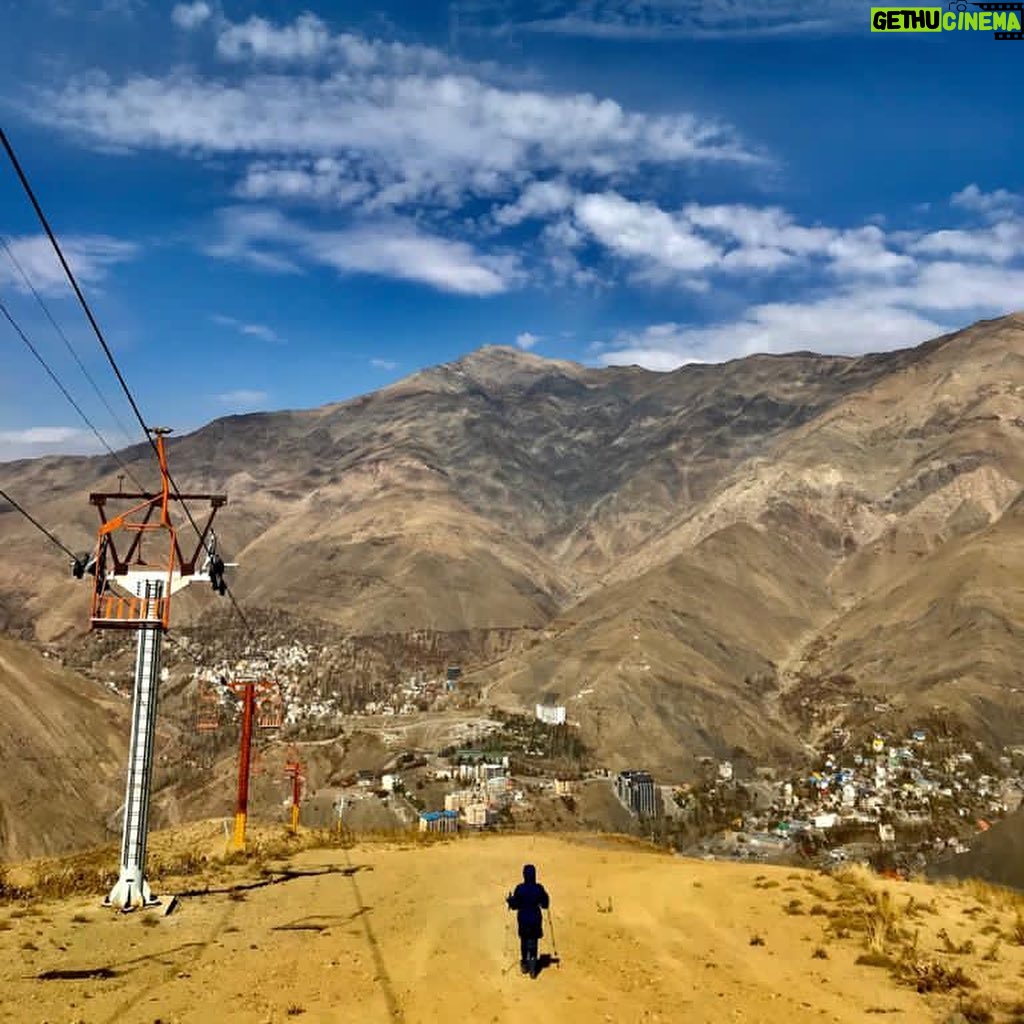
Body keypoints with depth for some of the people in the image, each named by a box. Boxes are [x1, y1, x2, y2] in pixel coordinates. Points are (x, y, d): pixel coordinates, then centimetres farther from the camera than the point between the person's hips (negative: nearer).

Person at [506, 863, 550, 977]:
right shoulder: (539, 888, -13)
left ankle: (525, 964, 32)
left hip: (523, 919, 0)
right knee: (533, 942, 9)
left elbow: (514, 905, -9)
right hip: (535, 919, 0)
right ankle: (532, 967, 1)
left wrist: (509, 900, 10)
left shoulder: (519, 888, -16)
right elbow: (545, 904, -3)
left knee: (524, 941, 20)